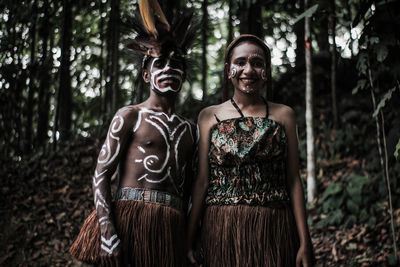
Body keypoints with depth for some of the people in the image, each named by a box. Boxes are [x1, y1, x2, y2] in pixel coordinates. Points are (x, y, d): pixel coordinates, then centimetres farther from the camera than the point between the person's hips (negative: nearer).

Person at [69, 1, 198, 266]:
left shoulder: (189, 129, 17)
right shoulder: (130, 116, 3)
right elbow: (101, 174, -4)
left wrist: (190, 239, 15)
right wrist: (107, 230, -15)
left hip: (172, 226, 4)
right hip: (130, 218, -4)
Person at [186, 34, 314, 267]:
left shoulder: (284, 115, 6)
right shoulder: (209, 116, 6)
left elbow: (294, 181, 3)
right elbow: (202, 181, 3)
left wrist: (305, 241, -2)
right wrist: (190, 241, -1)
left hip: (274, 230, 0)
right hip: (222, 230, 0)